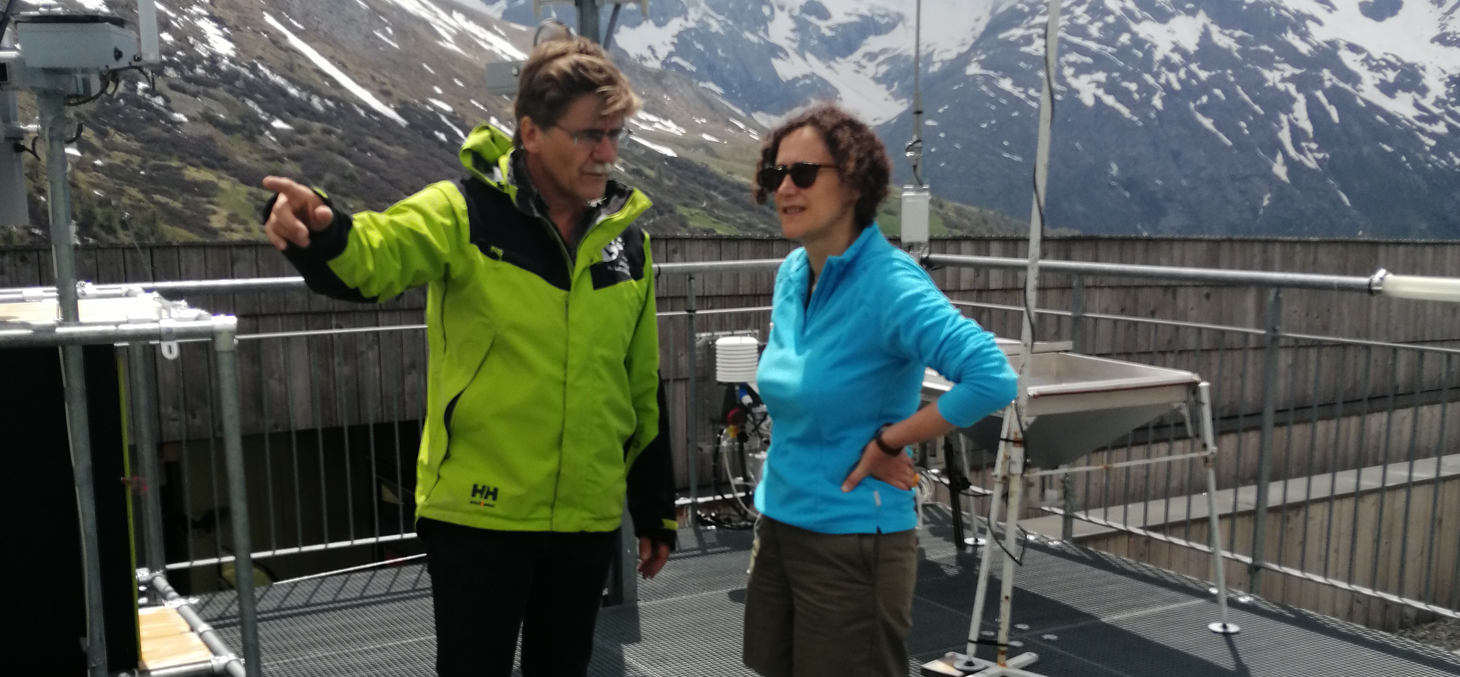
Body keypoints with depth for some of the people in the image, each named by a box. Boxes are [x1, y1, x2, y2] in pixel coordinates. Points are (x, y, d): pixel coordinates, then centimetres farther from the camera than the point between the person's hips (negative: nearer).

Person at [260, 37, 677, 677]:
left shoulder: (627, 240, 4)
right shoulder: (464, 213, -8)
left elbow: (642, 387, 10)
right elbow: (372, 257, -27)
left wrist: (655, 510, 14)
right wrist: (318, 232, -50)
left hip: (586, 518, 4)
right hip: (477, 511, -4)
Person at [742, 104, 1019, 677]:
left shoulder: (889, 284, -19)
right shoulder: (791, 273, 4)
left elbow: (992, 377, -31)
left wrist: (890, 441, -21)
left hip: (853, 541, -7)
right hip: (777, 523, 7)